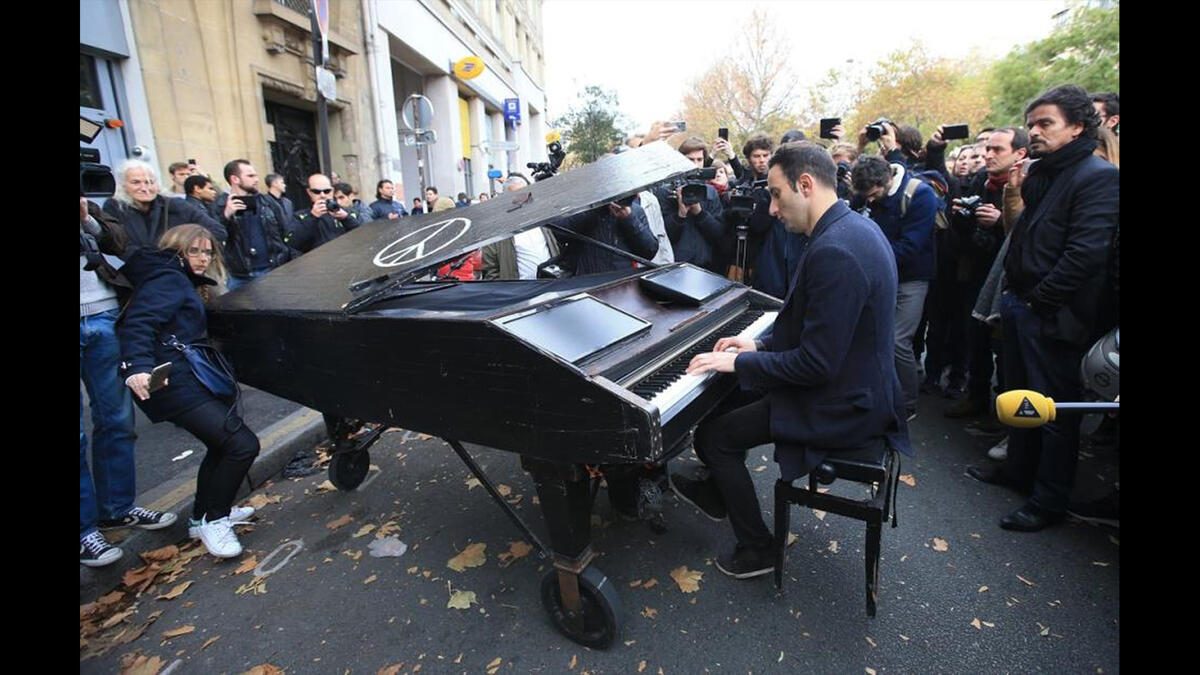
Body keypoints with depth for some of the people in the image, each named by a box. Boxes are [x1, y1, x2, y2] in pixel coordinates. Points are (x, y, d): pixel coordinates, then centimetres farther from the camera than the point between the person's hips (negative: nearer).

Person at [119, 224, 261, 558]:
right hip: (174, 383, -11)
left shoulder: (183, 282, 23)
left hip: (190, 378, 11)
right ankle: (213, 520, 2)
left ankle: (204, 515, 36)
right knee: (242, 444, -16)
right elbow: (138, 322, -24)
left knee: (223, 444, 23)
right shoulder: (169, 280, -8)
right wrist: (138, 366, -38)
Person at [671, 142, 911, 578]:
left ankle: (757, 549, 16)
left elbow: (816, 364, -28)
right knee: (726, 399, 20)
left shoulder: (833, 251, -29)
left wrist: (739, 362, -17)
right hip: (856, 384, 10)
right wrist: (759, 344, 8)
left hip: (842, 407, -10)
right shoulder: (853, 227, 5)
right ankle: (716, 493, 40)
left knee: (711, 436, -3)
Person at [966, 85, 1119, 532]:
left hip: (1054, 315, -8)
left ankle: (1049, 502, 16)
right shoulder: (1039, 173, 13)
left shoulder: (1099, 177, -13)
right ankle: (1019, 469, 37)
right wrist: (1013, 292, 7)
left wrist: (1040, 299, -15)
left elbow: (1085, 254, -21)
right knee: (1020, 395, 19)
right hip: (1021, 305, 8)